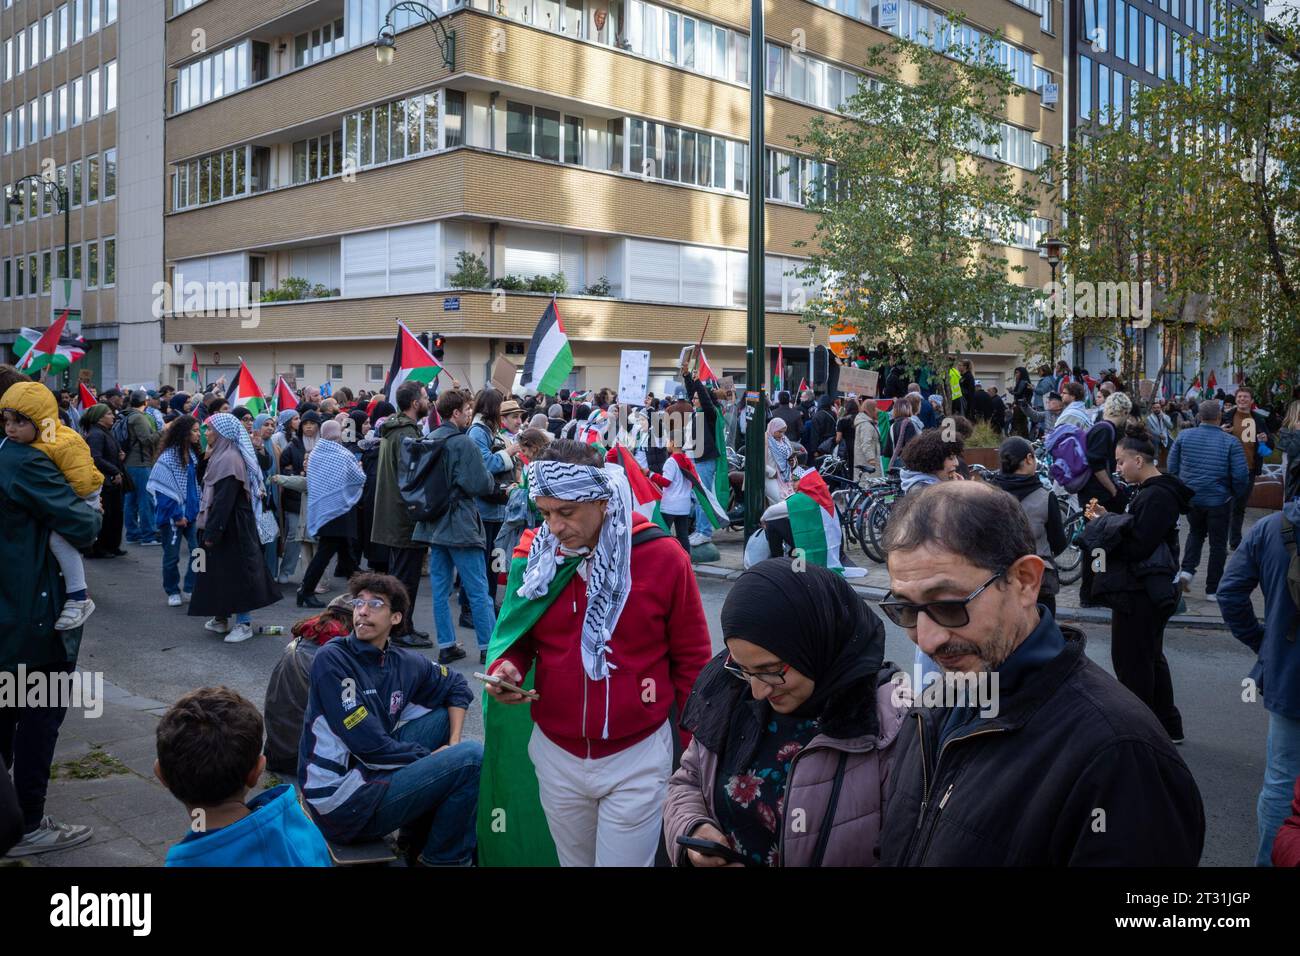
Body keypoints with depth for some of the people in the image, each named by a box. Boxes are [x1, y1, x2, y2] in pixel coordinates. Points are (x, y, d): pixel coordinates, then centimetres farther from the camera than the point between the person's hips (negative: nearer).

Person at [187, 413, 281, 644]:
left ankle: (244, 623, 4)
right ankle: (221, 618, 26)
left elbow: (224, 500, -24)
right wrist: (209, 528, 17)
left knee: (235, 572, -3)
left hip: (231, 527, -10)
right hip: (225, 524, 10)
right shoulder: (221, 456, 11)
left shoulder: (229, 459, -20)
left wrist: (212, 531, -22)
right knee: (220, 571, 16)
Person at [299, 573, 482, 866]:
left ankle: (420, 833, 13)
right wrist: (430, 757, -6)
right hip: (342, 803, -7)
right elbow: (370, 746, -19)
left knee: (441, 714, 9)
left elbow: (457, 687, 19)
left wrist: (454, 742, 3)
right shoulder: (332, 660, -16)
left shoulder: (403, 663, 4)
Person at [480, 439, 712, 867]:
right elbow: (517, 640, 7)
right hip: (555, 754, 3)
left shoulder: (664, 557, -14)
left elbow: (691, 660, -5)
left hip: (637, 756, -3)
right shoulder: (533, 554, -6)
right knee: (573, 861, 21)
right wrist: (505, 667, -16)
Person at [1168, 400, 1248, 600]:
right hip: (1219, 500, -3)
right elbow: (1240, 475, -14)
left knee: (1196, 533, 26)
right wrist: (1234, 494, 5)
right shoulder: (1230, 442, -13)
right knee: (1218, 543, 10)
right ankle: (1213, 589, 16)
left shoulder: (1184, 436, -5)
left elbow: (1172, 467, 1)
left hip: (1189, 498, 3)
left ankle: (1187, 570, 7)